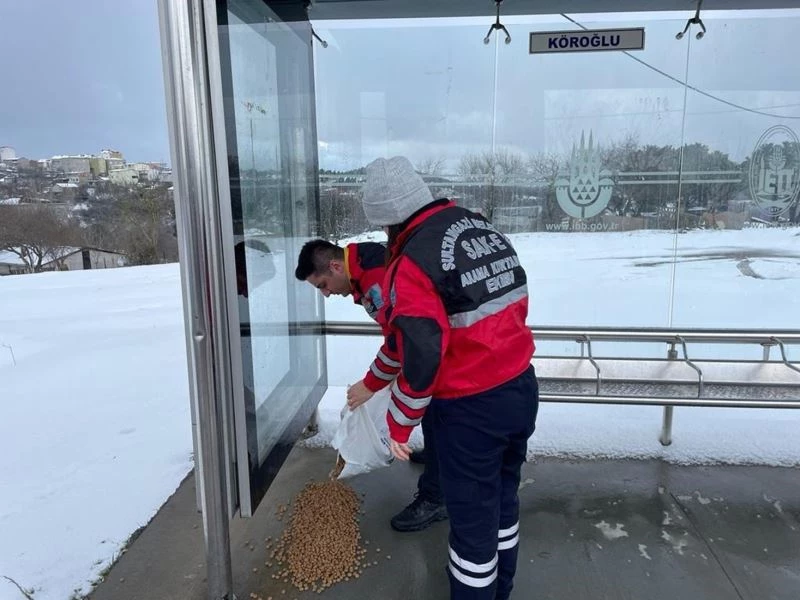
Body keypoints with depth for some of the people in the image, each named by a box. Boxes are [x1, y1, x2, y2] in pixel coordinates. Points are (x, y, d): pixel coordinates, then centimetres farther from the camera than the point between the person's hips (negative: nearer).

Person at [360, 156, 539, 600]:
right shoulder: (483, 226, 5)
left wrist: (399, 424, -10)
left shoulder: (413, 262, -21)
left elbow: (420, 360, -24)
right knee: (503, 497, 26)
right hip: (522, 388, 9)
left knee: (472, 517, 10)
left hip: (470, 410, -9)